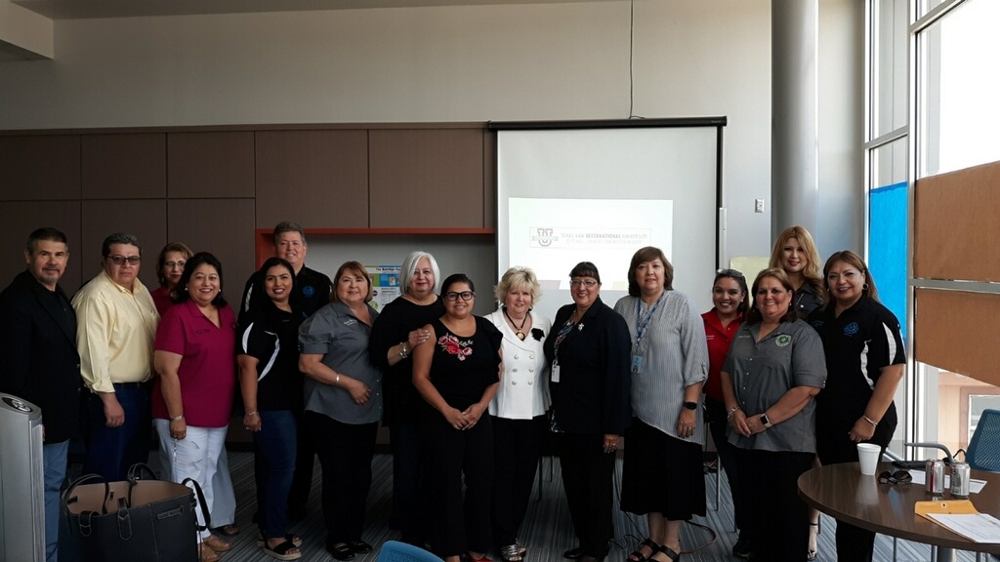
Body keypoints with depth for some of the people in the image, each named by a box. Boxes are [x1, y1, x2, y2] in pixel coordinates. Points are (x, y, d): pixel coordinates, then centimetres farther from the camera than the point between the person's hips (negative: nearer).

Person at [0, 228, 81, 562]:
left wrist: (69, 412, 14)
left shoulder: (59, 298, 11)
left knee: (54, 485, 17)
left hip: (60, 416, 9)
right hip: (38, 420, -9)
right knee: (42, 491, -1)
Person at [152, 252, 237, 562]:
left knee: (208, 476, 18)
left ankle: (204, 531, 31)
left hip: (218, 415, 7)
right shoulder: (177, 316, -14)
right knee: (188, 479, 3)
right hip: (186, 416, -7)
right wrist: (176, 417, -18)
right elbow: (167, 370, -16)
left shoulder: (227, 314, 7)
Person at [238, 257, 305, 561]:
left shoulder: (297, 317, 11)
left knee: (270, 467, 14)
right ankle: (274, 535, 8)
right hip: (269, 405, -7)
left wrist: (302, 402, 14)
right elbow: (247, 365, -16)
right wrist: (251, 410, -19)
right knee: (283, 466, -5)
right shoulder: (258, 316, -11)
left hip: (292, 403, 7)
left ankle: (269, 529, 24)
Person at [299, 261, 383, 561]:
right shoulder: (325, 318, -10)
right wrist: (348, 383, -18)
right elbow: (307, 364, -15)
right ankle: (337, 537, 17)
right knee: (338, 476, 2)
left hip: (367, 413, 6)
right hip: (332, 413, -6)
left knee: (361, 475, 13)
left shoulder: (377, 317, 11)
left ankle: (355, 533, 27)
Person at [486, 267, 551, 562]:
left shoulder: (544, 325, 6)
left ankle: (511, 530, 28)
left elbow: (550, 368, 11)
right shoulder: (489, 324, -5)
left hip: (534, 414, 4)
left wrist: (551, 406, 8)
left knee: (525, 474, 12)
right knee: (502, 475, 3)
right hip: (499, 413, -4)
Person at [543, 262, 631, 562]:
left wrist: (614, 426, -22)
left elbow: (618, 375, -19)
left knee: (596, 484, 7)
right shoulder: (563, 314, 8)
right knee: (573, 482, 16)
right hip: (566, 418, 7)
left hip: (595, 421, -7)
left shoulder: (610, 321, -14)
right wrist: (556, 409, 15)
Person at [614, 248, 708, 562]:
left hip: (673, 410, -4)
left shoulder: (682, 306, -8)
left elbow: (696, 361, -10)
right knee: (646, 473, 13)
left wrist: (690, 407, -13)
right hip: (638, 409, 4)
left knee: (674, 474, 6)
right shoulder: (623, 307, 2)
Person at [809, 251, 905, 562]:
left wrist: (870, 420, -17)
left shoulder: (877, 317, -10)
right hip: (826, 424, 6)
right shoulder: (819, 318, 10)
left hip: (863, 427, -6)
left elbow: (894, 370, -15)